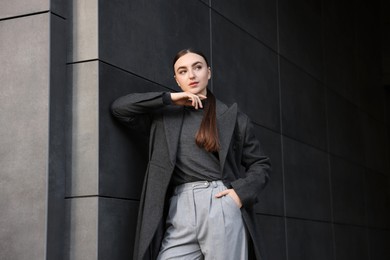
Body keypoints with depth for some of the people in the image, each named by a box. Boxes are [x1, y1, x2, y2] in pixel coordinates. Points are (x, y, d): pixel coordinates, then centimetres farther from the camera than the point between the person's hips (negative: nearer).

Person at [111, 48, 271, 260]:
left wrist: (242, 192, -5)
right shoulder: (165, 115, 17)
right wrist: (168, 98, 3)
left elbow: (261, 164, 15)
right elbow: (119, 107, 8)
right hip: (179, 212, 1)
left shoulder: (233, 117, 13)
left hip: (221, 205, -1)